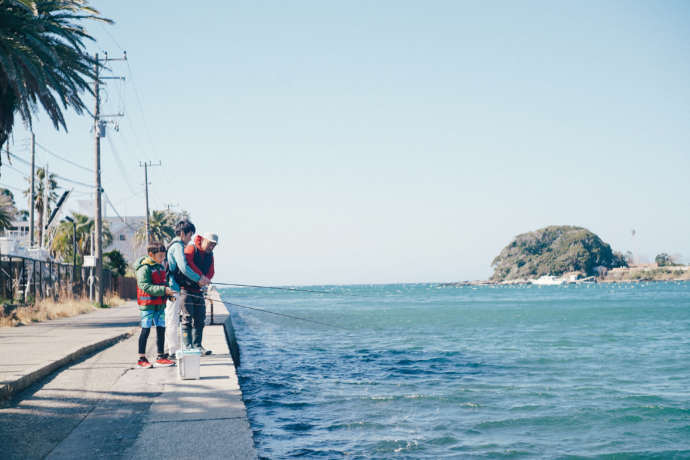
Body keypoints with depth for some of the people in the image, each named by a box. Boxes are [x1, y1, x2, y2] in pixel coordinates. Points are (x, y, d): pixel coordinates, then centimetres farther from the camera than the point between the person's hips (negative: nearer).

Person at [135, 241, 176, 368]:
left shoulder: (161, 267, 13)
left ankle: (161, 357, 17)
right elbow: (145, 286, -22)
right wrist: (163, 290, -28)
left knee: (161, 329, 8)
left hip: (160, 304, 8)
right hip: (148, 305, -8)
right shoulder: (144, 268, -12)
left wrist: (169, 293, 4)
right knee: (146, 330, -4)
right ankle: (141, 359, 3)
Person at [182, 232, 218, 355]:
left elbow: (211, 272, 5)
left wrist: (204, 280, -16)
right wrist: (201, 276, -32)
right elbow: (187, 263, -29)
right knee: (187, 319, -9)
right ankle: (188, 346, -11)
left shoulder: (210, 255, 12)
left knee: (200, 319, 9)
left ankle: (197, 345, 17)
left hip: (199, 290, 7)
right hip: (187, 288, -7)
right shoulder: (191, 249, -11)